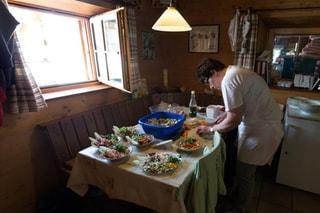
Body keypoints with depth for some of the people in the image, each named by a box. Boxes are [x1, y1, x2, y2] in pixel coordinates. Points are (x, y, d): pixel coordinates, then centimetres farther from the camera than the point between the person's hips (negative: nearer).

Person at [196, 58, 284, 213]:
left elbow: (233, 120, -23)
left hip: (263, 130, -9)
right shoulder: (236, 72, 7)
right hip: (260, 124, 9)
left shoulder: (228, 81, -24)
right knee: (241, 167, 21)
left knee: (245, 172, 8)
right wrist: (217, 121, 8)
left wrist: (210, 129, -9)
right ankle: (234, 196, 42)